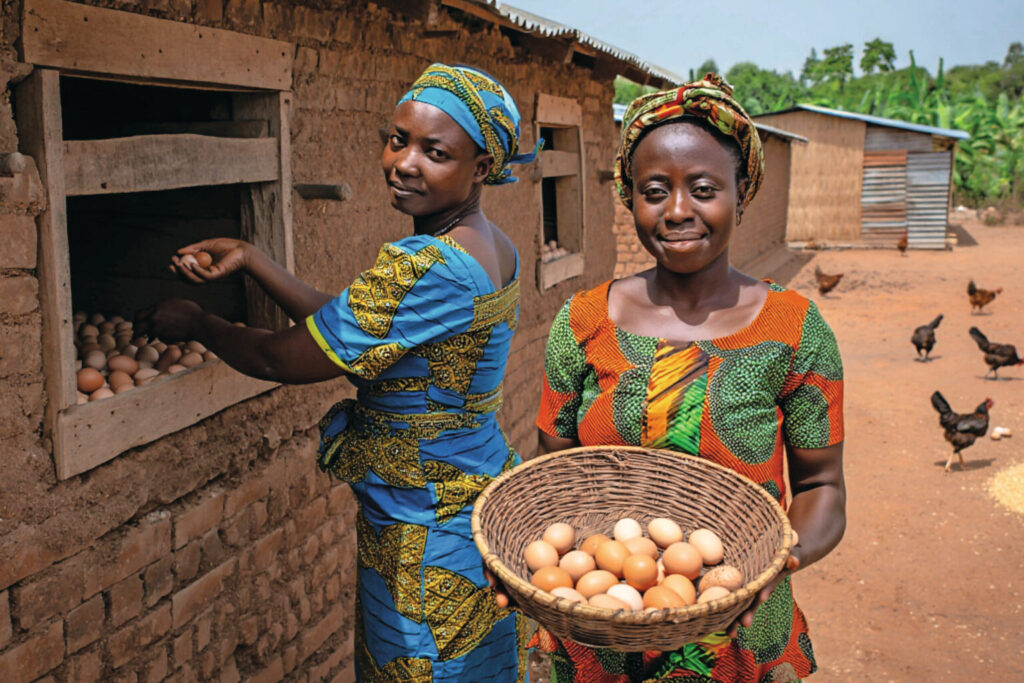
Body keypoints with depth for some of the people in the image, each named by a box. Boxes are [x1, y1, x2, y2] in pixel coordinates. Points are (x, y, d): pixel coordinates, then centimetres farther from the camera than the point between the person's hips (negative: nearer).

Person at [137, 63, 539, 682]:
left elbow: (281, 360, -18)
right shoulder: (491, 248, 4)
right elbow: (351, 325, 7)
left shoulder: (424, 268, -27)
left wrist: (193, 323, 1)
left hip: (428, 533, -9)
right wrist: (250, 259, 4)